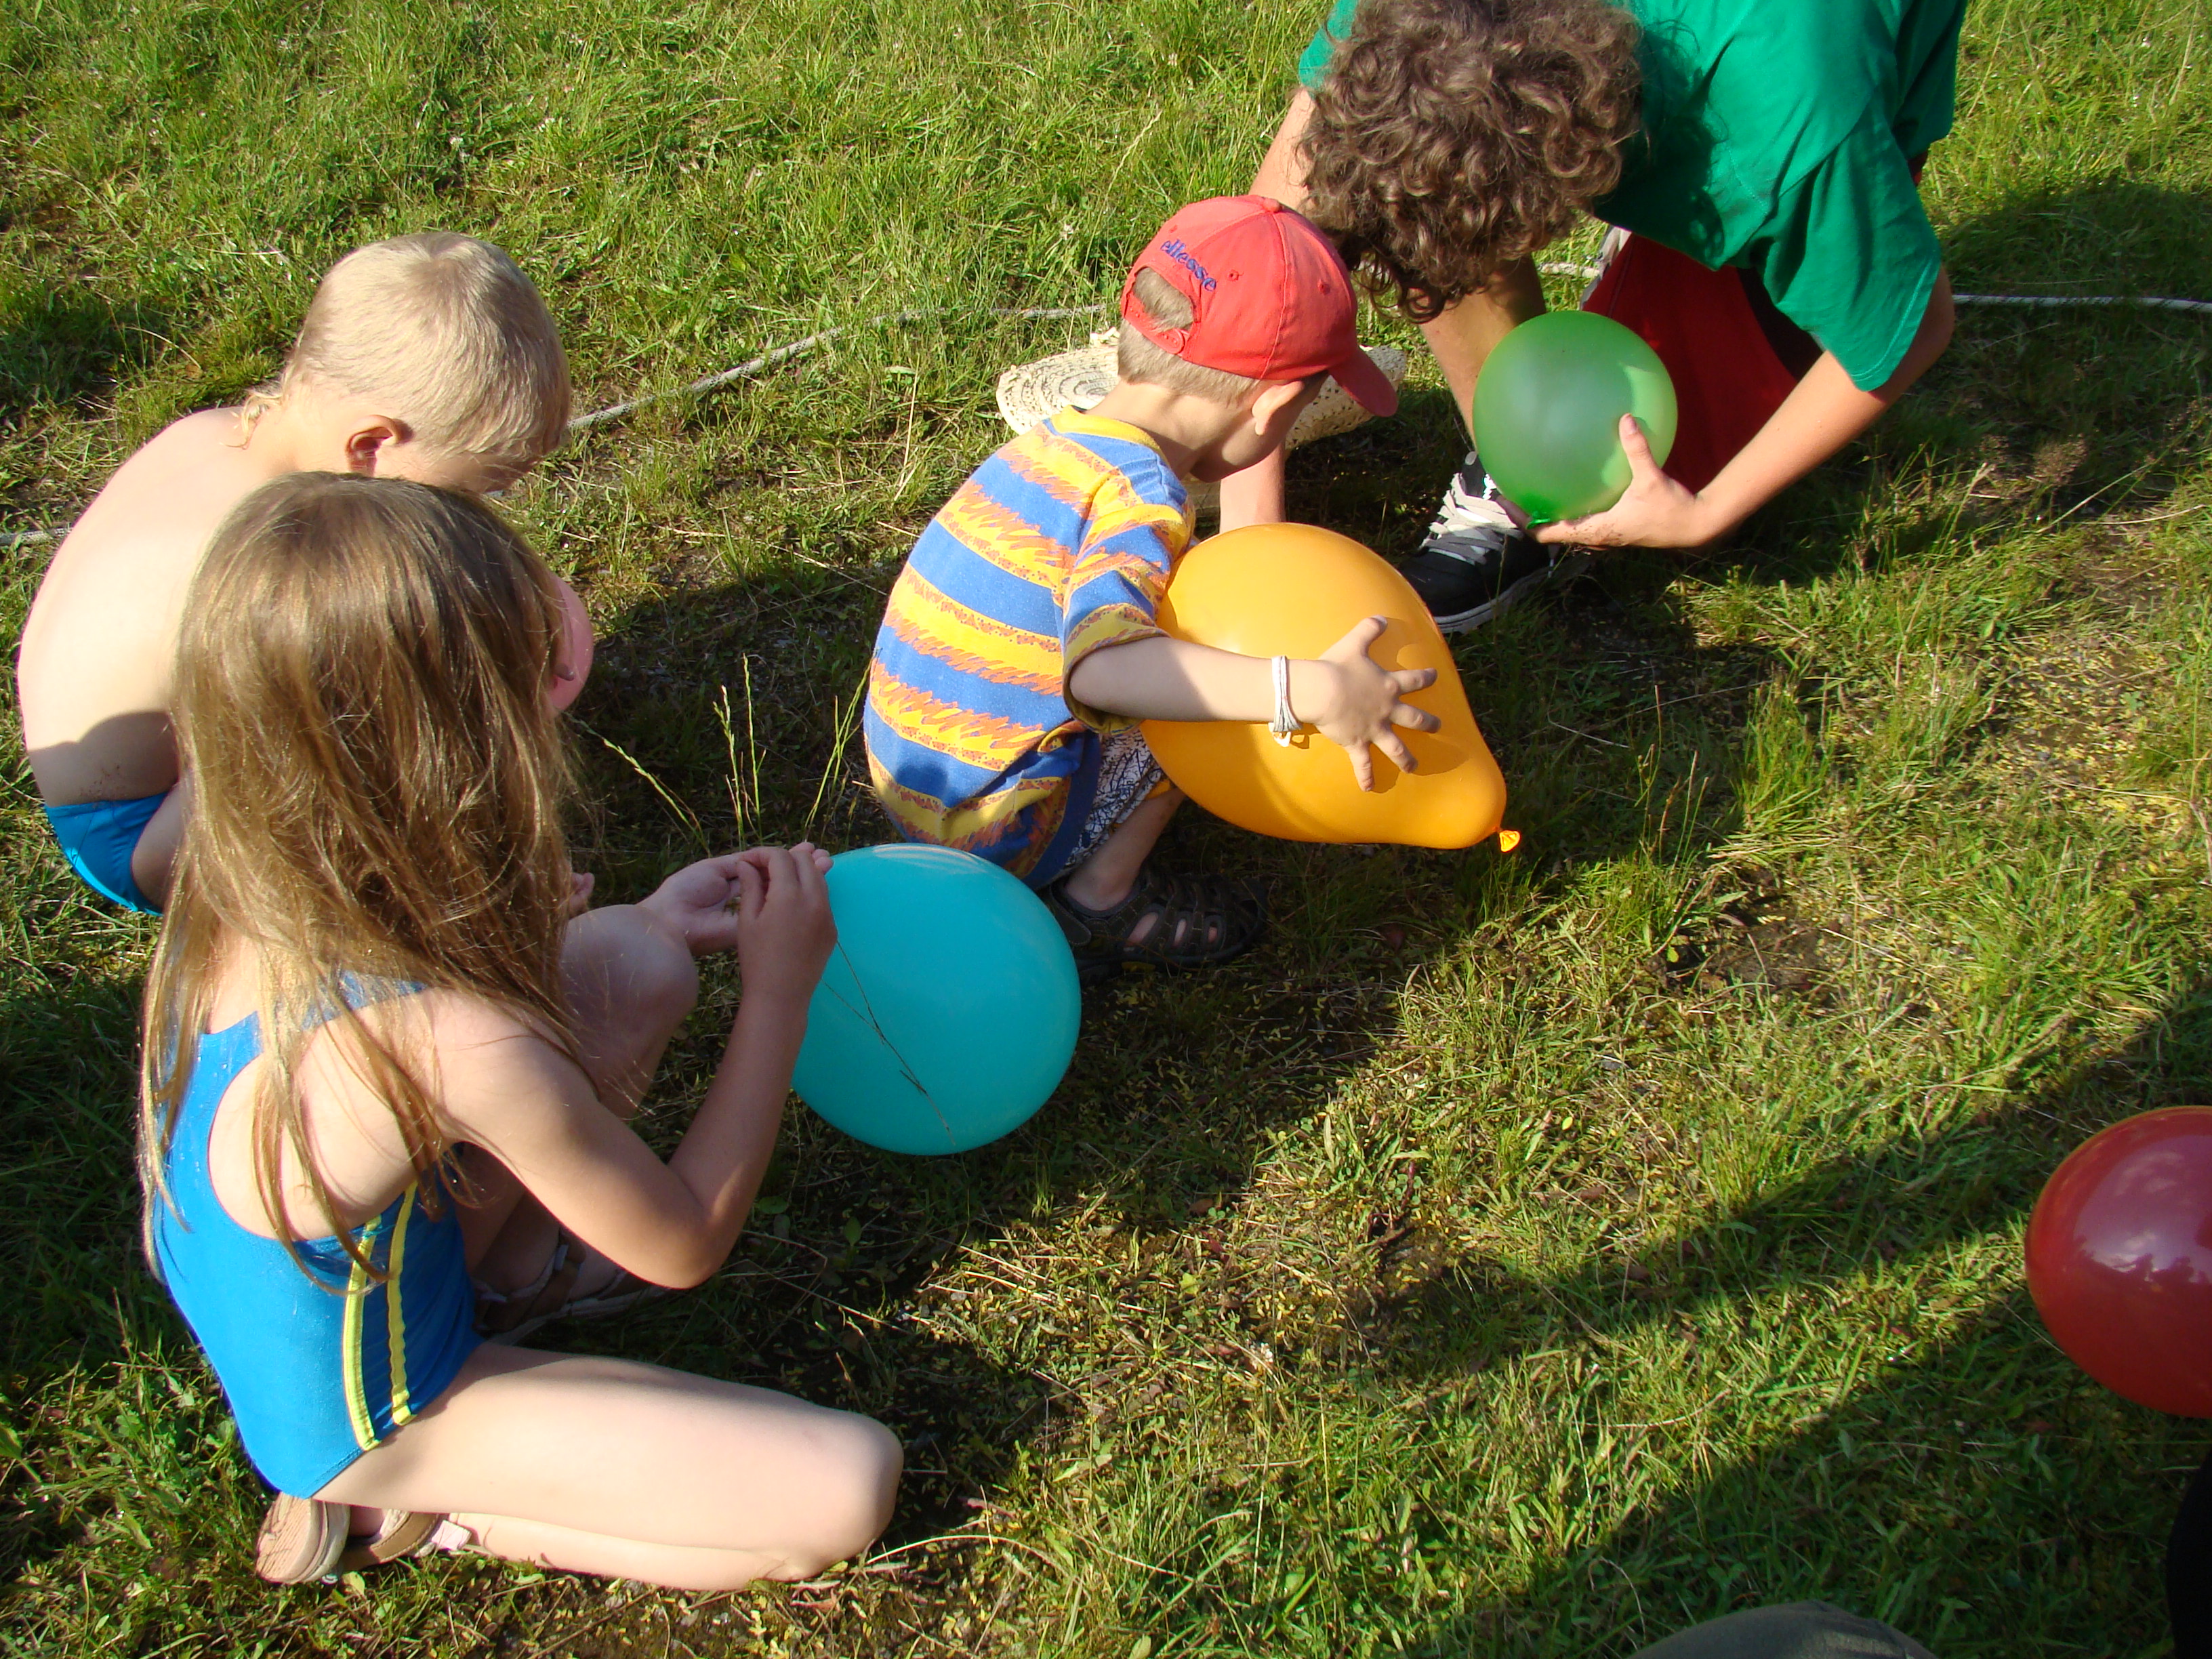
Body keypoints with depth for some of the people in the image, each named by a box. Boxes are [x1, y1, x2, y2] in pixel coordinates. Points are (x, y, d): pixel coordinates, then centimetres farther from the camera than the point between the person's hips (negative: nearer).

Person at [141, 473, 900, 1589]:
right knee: (847, 1487, -9)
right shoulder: (464, 1054, -40)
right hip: (364, 1421, -7)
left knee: (640, 972, 0)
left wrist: (644, 922, 3)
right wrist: (779, 990, -13)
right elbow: (683, 1244, -20)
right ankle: (413, 1515, -1)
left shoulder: (240, 900, -18)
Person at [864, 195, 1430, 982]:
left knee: (1190, 656, 17)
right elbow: (1102, 665, -41)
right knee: (1200, 677, -5)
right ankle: (1101, 898, 2)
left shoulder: (1052, 442, 3)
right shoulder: (1141, 496, -23)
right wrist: (1305, 690, -44)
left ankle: (1092, 884, 14)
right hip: (992, 831, -8)